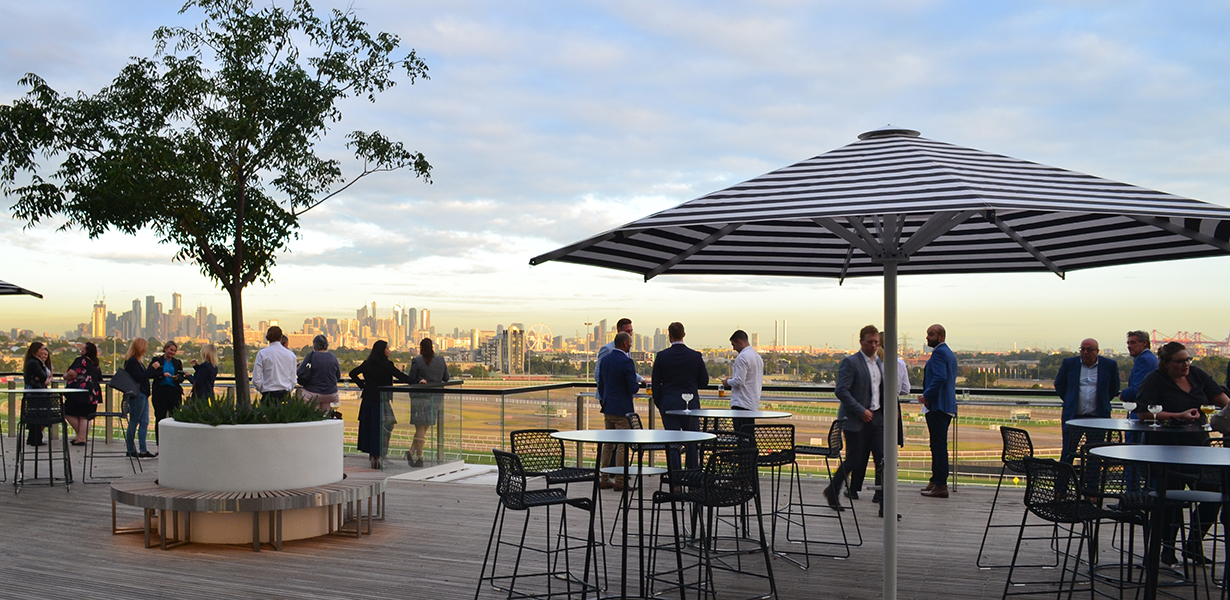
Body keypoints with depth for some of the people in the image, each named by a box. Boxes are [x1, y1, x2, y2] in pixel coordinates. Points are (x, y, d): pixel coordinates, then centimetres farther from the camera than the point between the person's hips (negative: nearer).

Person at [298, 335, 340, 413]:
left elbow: (299, 373, -6)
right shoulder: (333, 357, 2)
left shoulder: (311, 356, -9)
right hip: (331, 394, 4)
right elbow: (338, 376, 10)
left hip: (312, 393, -4)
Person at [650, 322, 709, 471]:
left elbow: (655, 384, -1)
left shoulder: (661, 356, -5)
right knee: (692, 442, 10)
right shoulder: (696, 356, -3)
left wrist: (659, 404, 10)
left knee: (672, 443, 3)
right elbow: (704, 382, 4)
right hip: (691, 405, 1)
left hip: (669, 404, -1)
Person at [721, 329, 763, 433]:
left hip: (741, 404, -9)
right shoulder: (757, 357, 17)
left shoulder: (742, 357, -13)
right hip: (753, 404, 9)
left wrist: (727, 382, 1)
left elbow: (739, 381, -20)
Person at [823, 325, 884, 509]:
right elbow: (841, 391, -17)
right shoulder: (850, 362, -10)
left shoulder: (880, 362, 14)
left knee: (883, 459, -1)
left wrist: (887, 412, 14)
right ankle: (832, 491, 20)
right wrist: (861, 411, -20)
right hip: (856, 419, -6)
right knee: (854, 460, -1)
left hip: (876, 417, 6)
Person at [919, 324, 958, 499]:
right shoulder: (949, 353, 20)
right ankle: (936, 481, 21)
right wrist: (927, 395, 14)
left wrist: (926, 396, -16)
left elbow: (940, 378, -25)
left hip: (937, 407, -11)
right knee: (938, 445, 15)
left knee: (939, 446, -9)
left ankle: (940, 486, -9)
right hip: (946, 406, 11)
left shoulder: (939, 353, -12)